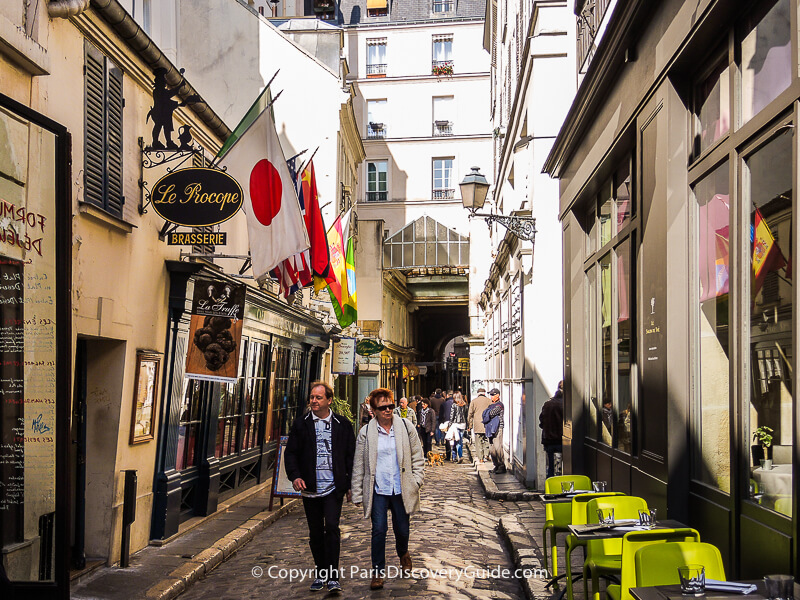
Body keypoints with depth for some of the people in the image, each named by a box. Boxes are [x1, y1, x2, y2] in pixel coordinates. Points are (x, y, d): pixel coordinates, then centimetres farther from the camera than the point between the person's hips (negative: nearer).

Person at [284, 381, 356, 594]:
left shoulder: (343, 425, 3)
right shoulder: (301, 424, 4)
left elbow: (351, 456, 7)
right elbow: (291, 453, 5)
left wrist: (351, 485, 3)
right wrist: (295, 476, -11)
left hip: (333, 488, -2)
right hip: (310, 488, 2)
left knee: (332, 527, -14)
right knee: (315, 533, 11)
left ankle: (333, 577, -8)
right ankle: (320, 573, 25)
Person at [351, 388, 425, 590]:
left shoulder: (405, 426, 1)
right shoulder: (366, 432, -2)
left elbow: (417, 455, 9)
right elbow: (359, 465, 2)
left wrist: (416, 479, 0)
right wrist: (357, 494, 2)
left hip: (402, 489, 1)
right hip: (378, 489, -1)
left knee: (402, 529, 11)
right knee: (379, 529, -7)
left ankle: (403, 553, 43)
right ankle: (378, 571, 7)